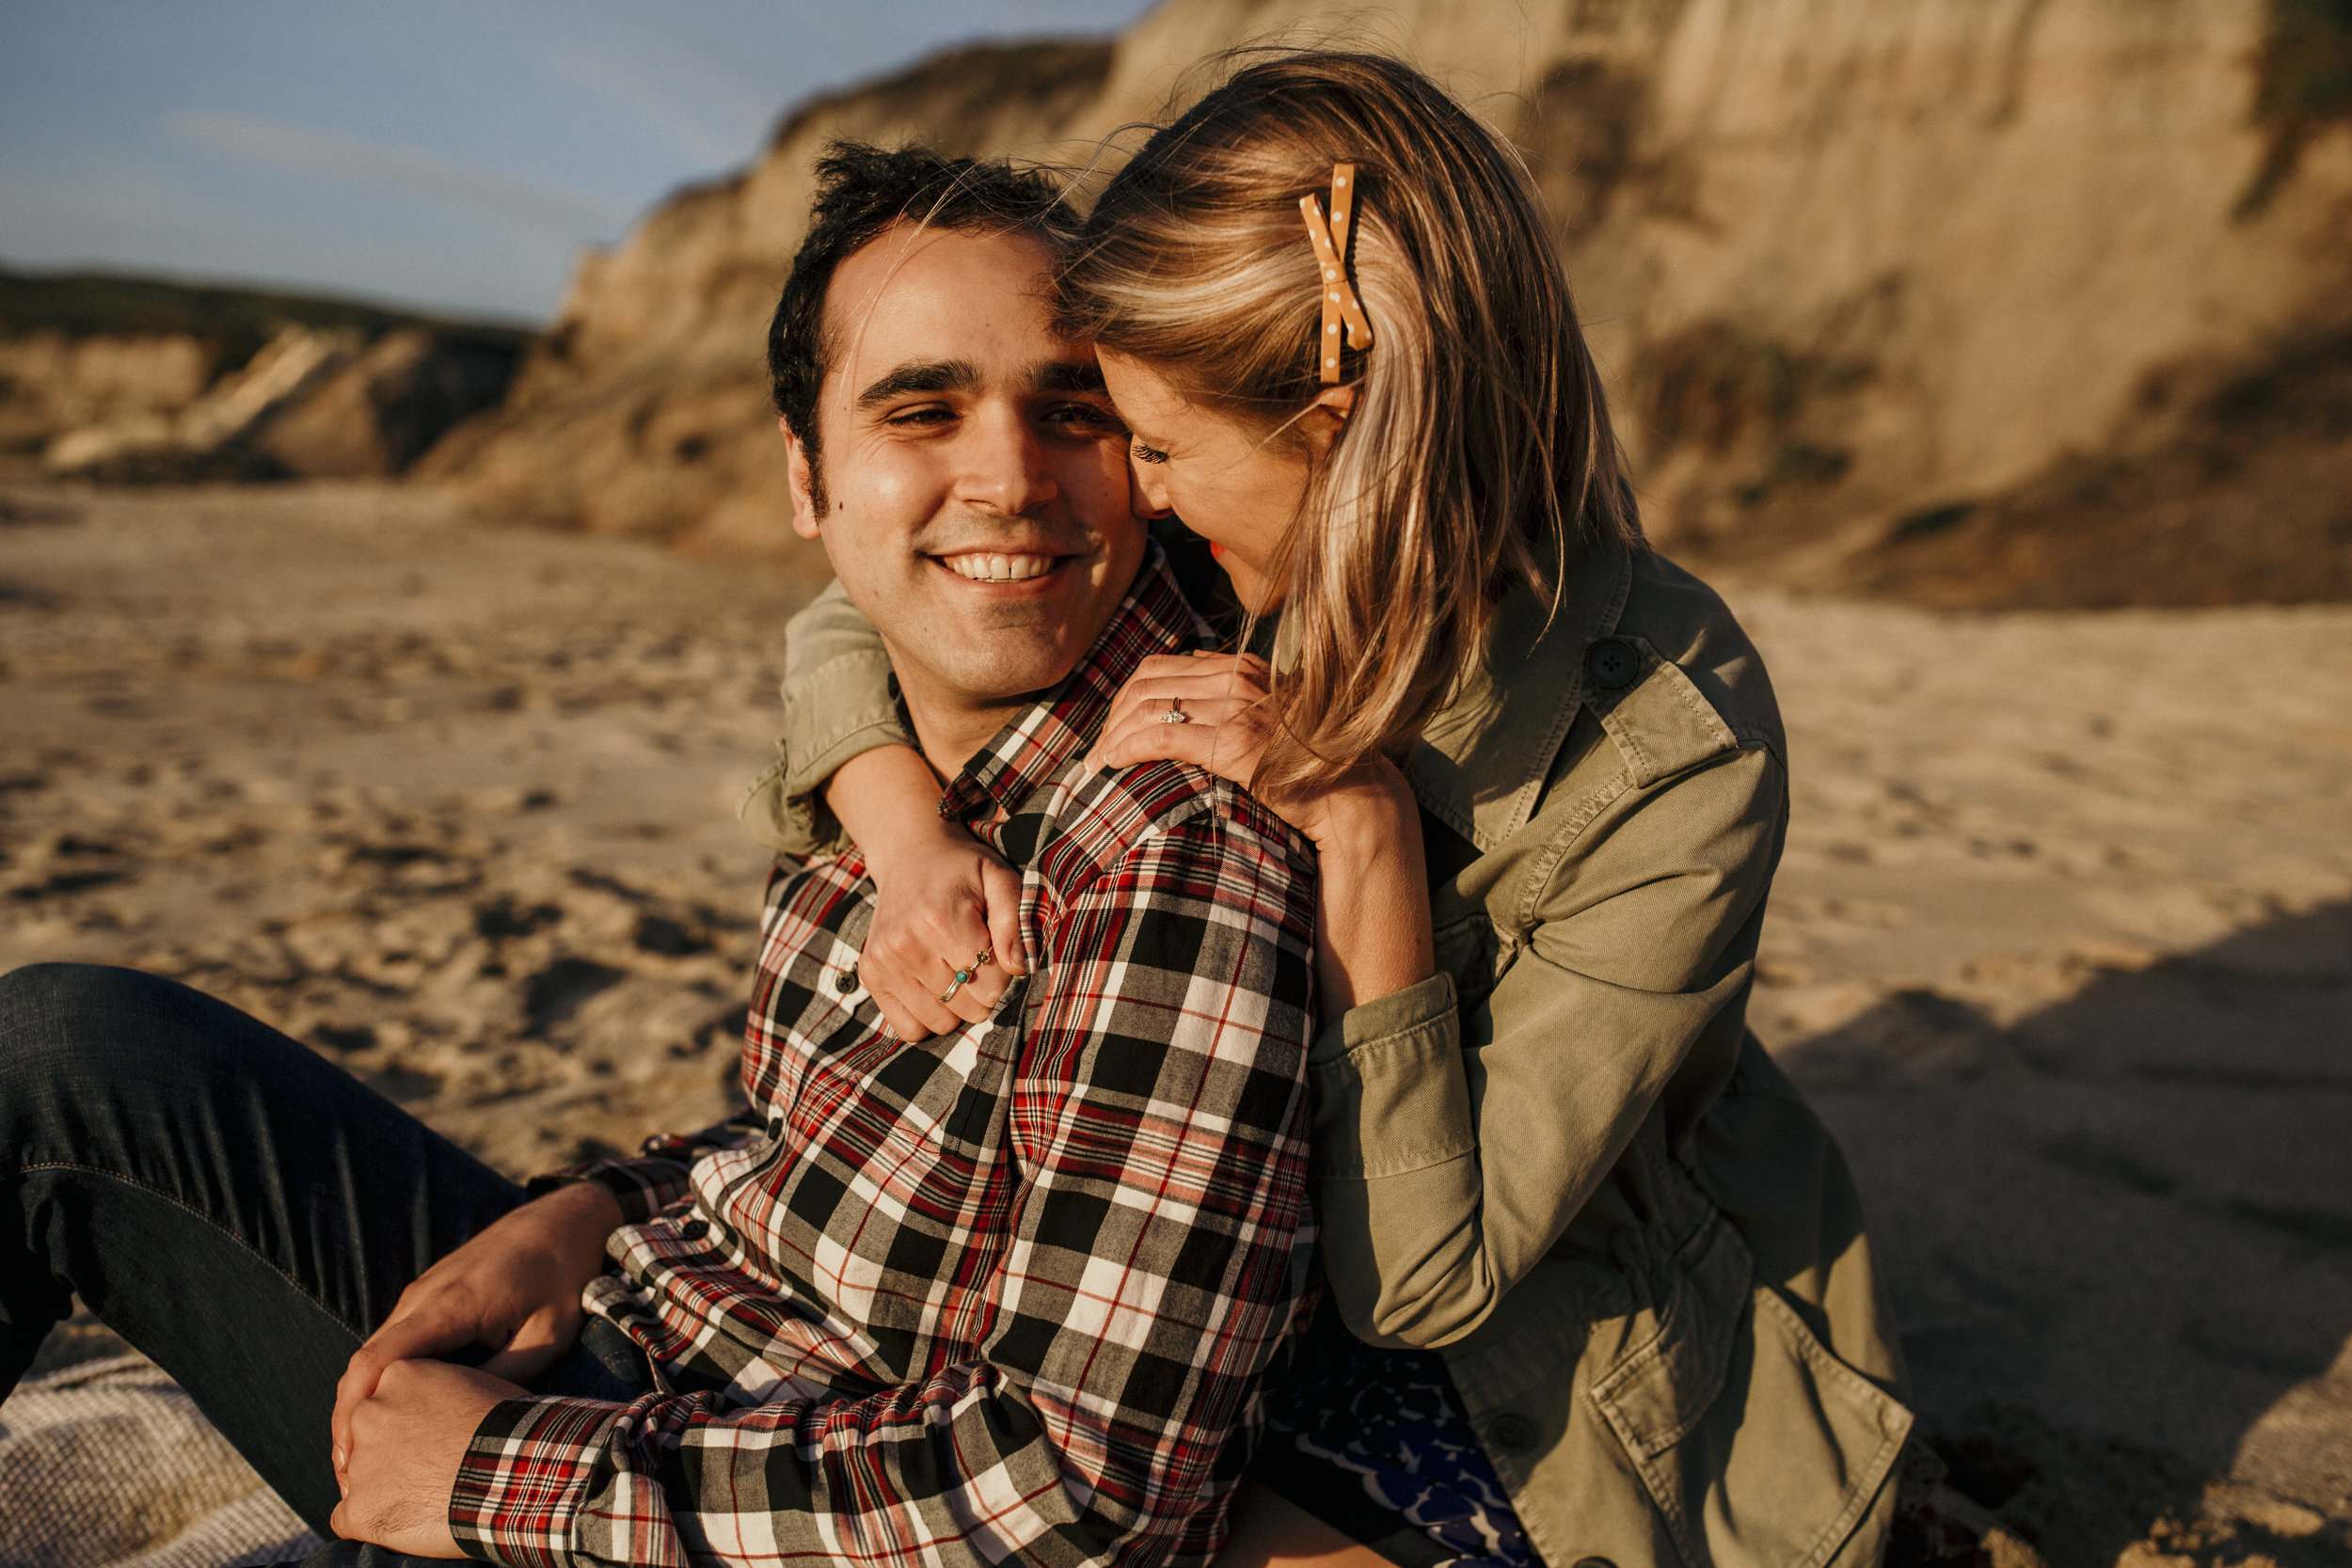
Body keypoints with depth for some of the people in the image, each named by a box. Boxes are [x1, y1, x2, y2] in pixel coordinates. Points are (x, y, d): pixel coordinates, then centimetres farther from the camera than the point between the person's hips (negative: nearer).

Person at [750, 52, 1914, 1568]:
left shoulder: (1674, 756, -31)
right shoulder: (1258, 585, -15)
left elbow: (1421, 1279, -27)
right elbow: (850, 627, -5)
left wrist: (1362, 830, -37)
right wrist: (908, 829, -26)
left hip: (1612, 1375, -4)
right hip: (1323, 1275, 5)